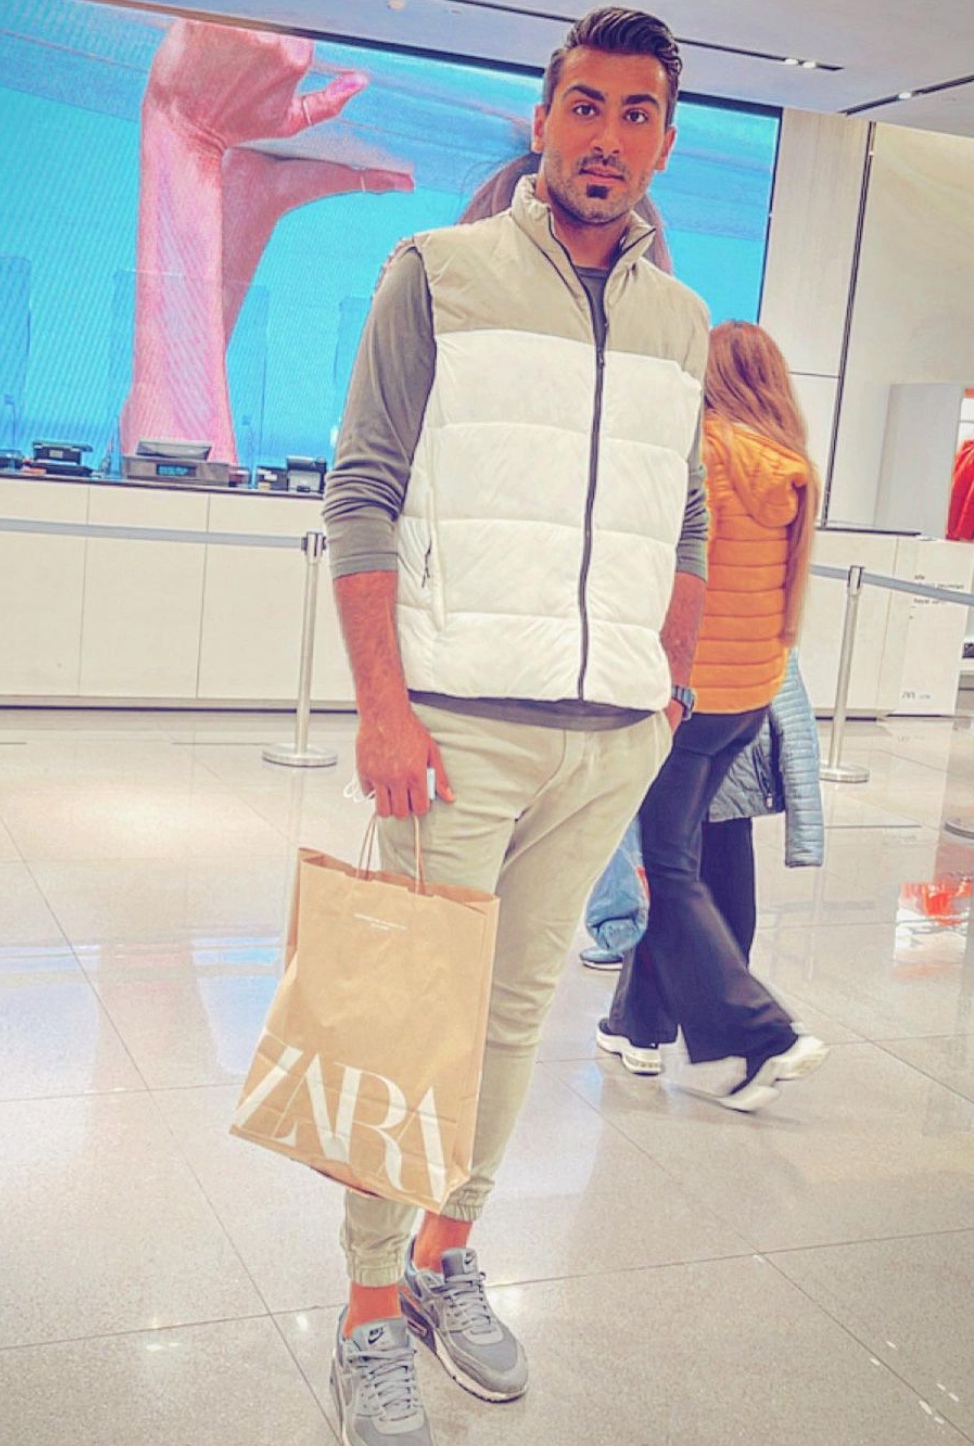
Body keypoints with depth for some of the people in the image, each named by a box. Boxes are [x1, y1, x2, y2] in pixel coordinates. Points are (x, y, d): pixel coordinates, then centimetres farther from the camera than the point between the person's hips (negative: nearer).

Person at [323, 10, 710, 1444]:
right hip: (462, 721, -4)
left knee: (522, 1004, 12)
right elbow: (362, 496, -5)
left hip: (612, 737, 4)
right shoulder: (441, 274, 0)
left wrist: (668, 701, 14)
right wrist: (382, 709, -12)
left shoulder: (681, 321, 13)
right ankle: (373, 1319, 15)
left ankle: (450, 1257, 29)